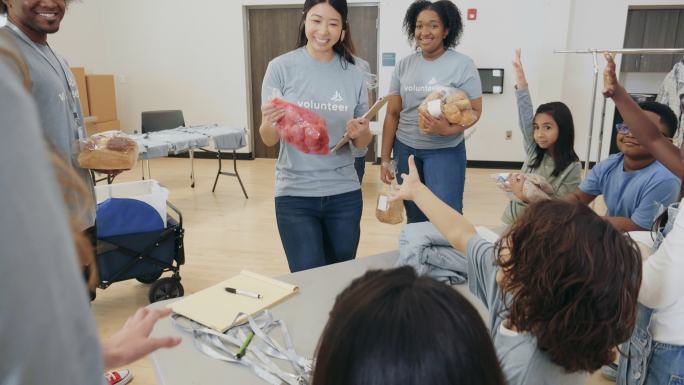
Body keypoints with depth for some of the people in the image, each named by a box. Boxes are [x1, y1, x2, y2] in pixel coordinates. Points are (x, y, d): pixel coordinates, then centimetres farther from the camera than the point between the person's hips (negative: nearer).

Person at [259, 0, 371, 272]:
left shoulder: (354, 74, 3)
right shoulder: (281, 68, -4)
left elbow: (362, 143, 8)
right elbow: (269, 140, -5)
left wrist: (361, 132, -14)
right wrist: (269, 124, -26)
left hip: (344, 193, 3)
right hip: (295, 194, -2)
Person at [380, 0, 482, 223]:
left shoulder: (462, 64, -6)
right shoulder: (404, 65, 4)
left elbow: (475, 110, -7)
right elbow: (392, 114, 6)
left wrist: (448, 129, -27)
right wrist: (385, 158, 4)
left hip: (445, 151, -3)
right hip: (405, 149, 4)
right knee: (414, 218, 14)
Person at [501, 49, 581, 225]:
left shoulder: (572, 167, -9)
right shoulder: (534, 151, 3)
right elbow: (525, 116, -5)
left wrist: (525, 196, -27)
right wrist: (520, 76, -11)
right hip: (511, 222, 4)